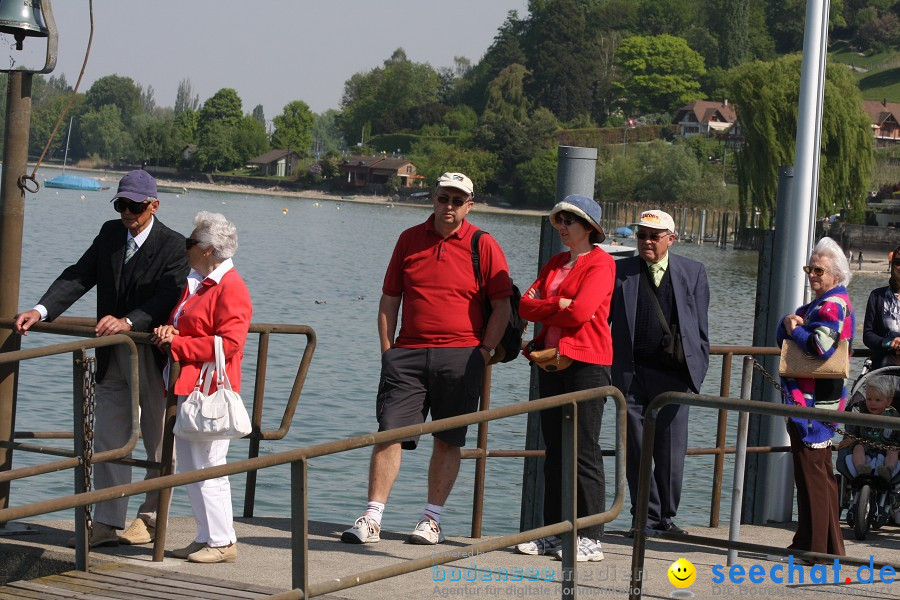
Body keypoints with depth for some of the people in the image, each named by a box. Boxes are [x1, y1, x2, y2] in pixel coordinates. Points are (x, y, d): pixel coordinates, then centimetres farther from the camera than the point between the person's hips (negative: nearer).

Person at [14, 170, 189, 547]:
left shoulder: (173, 246, -13)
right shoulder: (110, 234, 5)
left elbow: (167, 300, -23)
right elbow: (79, 276, 0)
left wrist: (127, 322, -38)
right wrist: (41, 311, -13)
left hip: (153, 359, -6)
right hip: (112, 358, 6)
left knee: (159, 442, 9)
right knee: (107, 441, 8)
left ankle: (150, 518, 24)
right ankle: (106, 525, 16)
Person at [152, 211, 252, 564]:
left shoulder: (229, 287, -13)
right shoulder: (197, 283, 18)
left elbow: (228, 343, -20)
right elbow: (184, 324, 25)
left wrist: (177, 344, -17)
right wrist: (169, 331, 1)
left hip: (210, 392, -10)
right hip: (187, 389, 10)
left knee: (207, 469, -6)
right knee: (188, 467, 14)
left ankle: (222, 543, 2)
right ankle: (206, 538, 22)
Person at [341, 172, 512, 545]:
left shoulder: (483, 246, 2)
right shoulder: (409, 239, 10)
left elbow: (502, 306, 3)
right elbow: (389, 300, 14)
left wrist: (484, 352, -4)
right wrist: (387, 350, 6)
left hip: (460, 356, -2)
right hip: (408, 353, 2)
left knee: (448, 440, 4)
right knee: (390, 433, -6)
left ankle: (432, 520, 13)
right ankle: (371, 518, -5)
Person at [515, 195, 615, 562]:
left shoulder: (601, 263, -6)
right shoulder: (556, 264, 18)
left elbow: (581, 311, -18)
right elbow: (526, 305, 7)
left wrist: (543, 313, -1)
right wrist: (558, 305, -9)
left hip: (586, 363, -8)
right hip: (552, 362, 8)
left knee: (584, 451, -7)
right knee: (555, 450, 8)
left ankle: (590, 538, -4)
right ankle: (555, 533, 13)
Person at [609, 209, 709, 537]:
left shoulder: (692, 272, 9)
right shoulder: (620, 271, 6)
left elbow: (701, 326, 10)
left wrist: (697, 369, 4)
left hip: (674, 375, 0)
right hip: (632, 373, 0)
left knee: (671, 452, 3)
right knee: (636, 450, 2)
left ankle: (667, 516, 17)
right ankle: (647, 518, 11)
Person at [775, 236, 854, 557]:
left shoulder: (834, 305, -13)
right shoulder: (817, 304, 20)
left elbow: (821, 345, -28)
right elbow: (784, 337, 18)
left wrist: (795, 330, -9)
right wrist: (789, 322, -4)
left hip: (814, 402, -11)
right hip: (805, 398, 11)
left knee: (812, 470, -8)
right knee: (820, 473, 14)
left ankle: (813, 544, -5)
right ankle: (829, 545, 22)